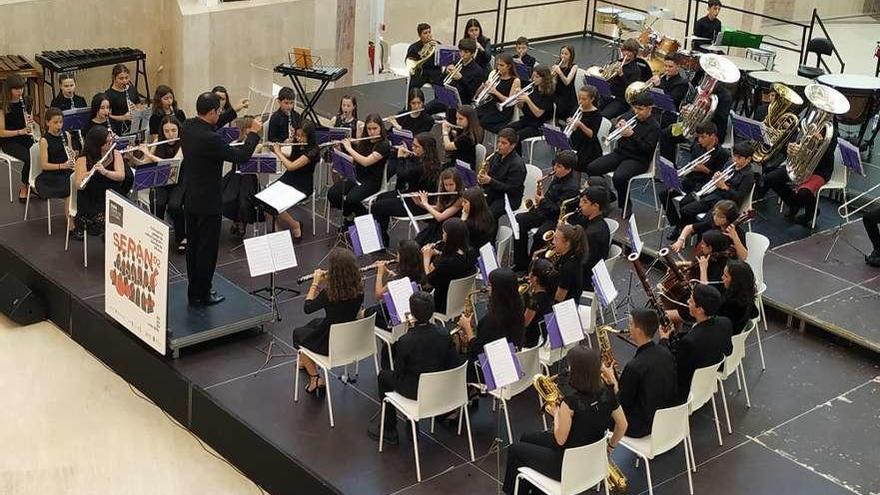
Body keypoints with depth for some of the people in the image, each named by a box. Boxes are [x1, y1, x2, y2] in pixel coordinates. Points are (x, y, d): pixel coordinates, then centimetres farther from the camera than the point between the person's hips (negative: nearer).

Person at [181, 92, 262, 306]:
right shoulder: (210, 139, -28)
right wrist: (254, 133, -7)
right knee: (207, 248, 4)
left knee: (193, 246, 17)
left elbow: (211, 125, 17)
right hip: (208, 202, -9)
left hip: (191, 198, 9)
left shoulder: (187, 128, -3)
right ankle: (202, 294, 14)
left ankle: (194, 290, 28)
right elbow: (241, 156, -20)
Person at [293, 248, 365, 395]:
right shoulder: (358, 288, -14)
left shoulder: (330, 292, -30)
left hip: (331, 345, -6)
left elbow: (307, 308, -12)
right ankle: (307, 362, 52)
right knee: (315, 323, 33)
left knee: (298, 333, 24)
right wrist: (327, 282, -1)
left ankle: (315, 379, 22)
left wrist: (315, 282, -3)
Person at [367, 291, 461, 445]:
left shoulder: (405, 341, -24)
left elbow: (398, 374, -13)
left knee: (384, 376, 22)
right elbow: (454, 365, -5)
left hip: (415, 391, -5)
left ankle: (389, 431, 28)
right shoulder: (444, 335, -12)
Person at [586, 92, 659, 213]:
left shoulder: (654, 127, -7)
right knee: (591, 168, -13)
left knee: (619, 178, -34)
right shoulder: (630, 116, 9)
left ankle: (625, 205, -7)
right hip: (620, 153, 6)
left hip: (638, 160, -6)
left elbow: (647, 149, -16)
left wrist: (632, 135, -25)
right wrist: (619, 125, -9)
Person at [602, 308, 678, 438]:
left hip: (642, 427, -8)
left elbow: (621, 403, -18)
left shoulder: (634, 366, -29)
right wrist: (621, 379, 10)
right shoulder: (666, 353, -5)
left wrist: (612, 380, -3)